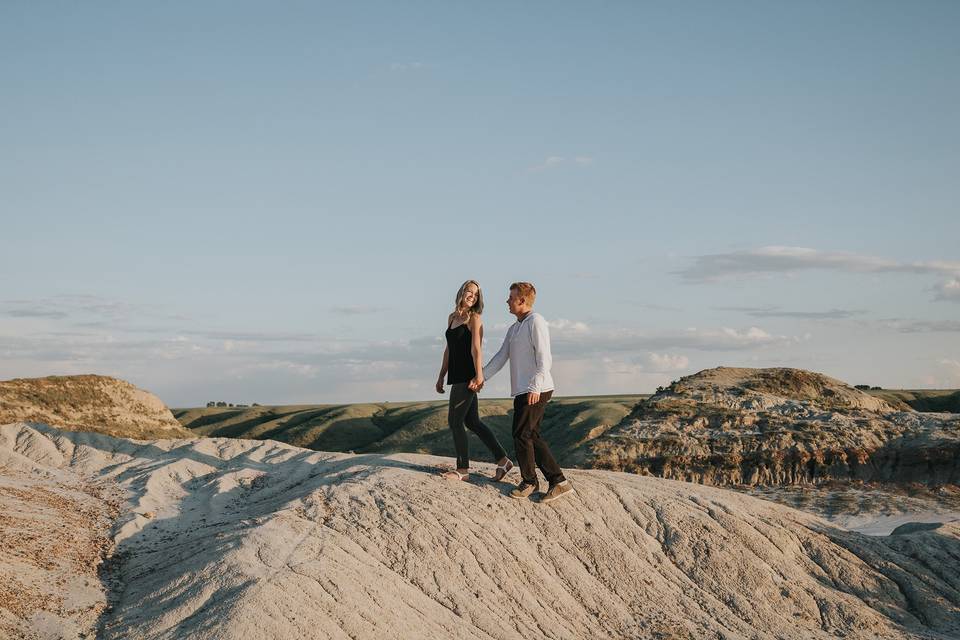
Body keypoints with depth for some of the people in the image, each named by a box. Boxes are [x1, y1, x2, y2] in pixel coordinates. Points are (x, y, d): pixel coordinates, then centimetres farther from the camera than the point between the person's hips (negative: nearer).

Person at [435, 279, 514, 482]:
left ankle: (462, 469, 6)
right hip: (458, 376, 8)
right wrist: (441, 376, 20)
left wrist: (479, 376, -28)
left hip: (467, 376, -8)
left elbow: (476, 349, -19)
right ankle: (502, 460, 15)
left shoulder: (474, 318, -7)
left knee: (454, 421, -3)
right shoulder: (452, 318, 15)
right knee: (472, 422, 10)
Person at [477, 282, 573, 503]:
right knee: (531, 436, 8)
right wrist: (483, 376, 8)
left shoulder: (536, 322, -9)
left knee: (522, 435, -4)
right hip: (522, 391, 9)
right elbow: (501, 356, 19)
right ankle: (558, 481, 9)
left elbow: (544, 358, -16)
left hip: (535, 391, -9)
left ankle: (529, 482, 11)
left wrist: (535, 387, -23)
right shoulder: (514, 329, 20)